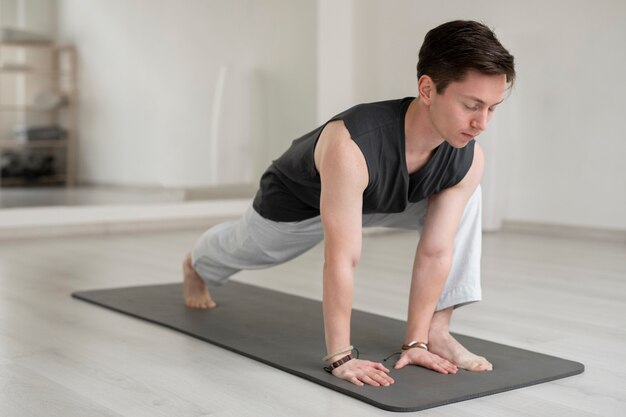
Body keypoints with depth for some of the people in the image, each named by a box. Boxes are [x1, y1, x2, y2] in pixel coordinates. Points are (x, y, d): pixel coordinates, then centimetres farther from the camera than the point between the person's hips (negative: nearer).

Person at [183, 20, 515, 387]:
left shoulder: (468, 159, -32)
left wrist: (416, 341, -23)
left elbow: (435, 252, -24)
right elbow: (342, 259, -46)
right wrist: (340, 356, -40)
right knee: (247, 249, 27)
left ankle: (437, 331, -13)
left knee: (466, 200, -19)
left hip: (375, 200, 4)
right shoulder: (351, 146, -50)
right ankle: (197, 266, 65)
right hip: (299, 199, -3)